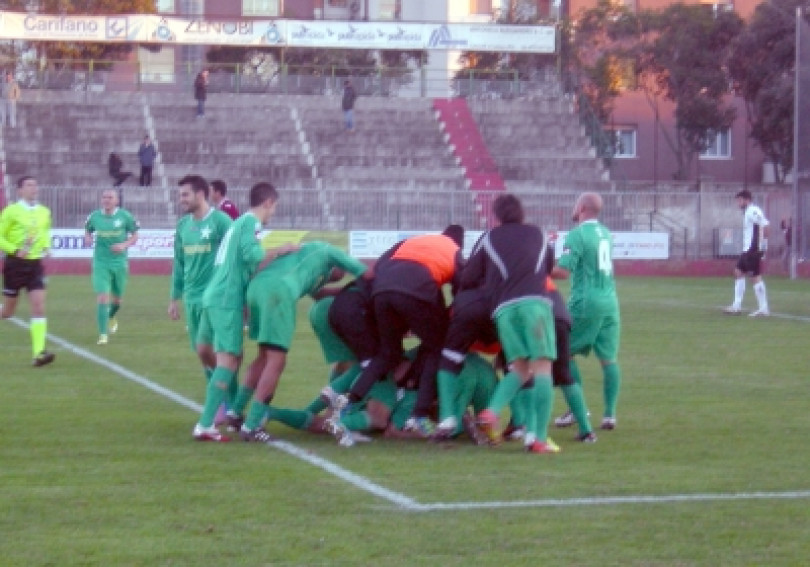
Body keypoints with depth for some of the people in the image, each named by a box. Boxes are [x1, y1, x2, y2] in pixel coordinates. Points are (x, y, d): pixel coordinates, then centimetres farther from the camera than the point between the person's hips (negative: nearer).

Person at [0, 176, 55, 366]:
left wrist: (46, 247, 6)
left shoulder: (44, 212, 6)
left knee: (39, 307, -10)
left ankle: (39, 353, -15)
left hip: (35, 264, 3)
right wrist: (15, 250, -19)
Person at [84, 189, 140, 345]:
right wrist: (87, 238, -8)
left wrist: (124, 245, -16)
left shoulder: (125, 216, -5)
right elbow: (88, 231, 15)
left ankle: (111, 317, 49)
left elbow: (135, 236, 3)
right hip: (101, 263, -1)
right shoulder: (94, 216, -1)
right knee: (102, 297, -13)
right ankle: (103, 334, -8)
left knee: (117, 298, 14)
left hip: (119, 263, 1)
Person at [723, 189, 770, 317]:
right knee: (738, 272, 13)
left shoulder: (753, 211, -14)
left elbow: (765, 225, -24)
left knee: (755, 276, -8)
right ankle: (737, 306, 15)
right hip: (748, 249, 11)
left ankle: (763, 309, -5)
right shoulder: (748, 212, 17)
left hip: (753, 249, -11)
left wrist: (762, 243, -22)